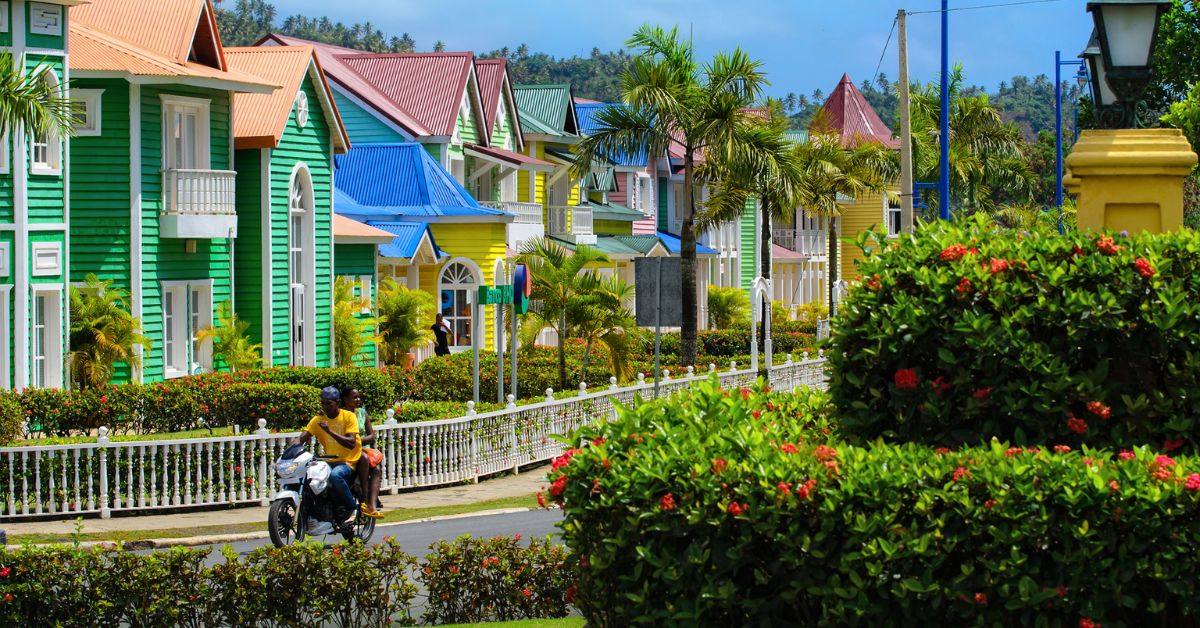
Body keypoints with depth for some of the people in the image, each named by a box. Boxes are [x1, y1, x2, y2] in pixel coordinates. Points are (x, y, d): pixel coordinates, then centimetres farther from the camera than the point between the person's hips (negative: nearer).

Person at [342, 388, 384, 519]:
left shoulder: (362, 413, 14)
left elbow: (371, 437, 9)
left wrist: (359, 440, -10)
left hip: (362, 448, 5)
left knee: (376, 469, -25)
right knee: (364, 458, -35)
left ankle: (372, 505, -41)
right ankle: (365, 499, -35)